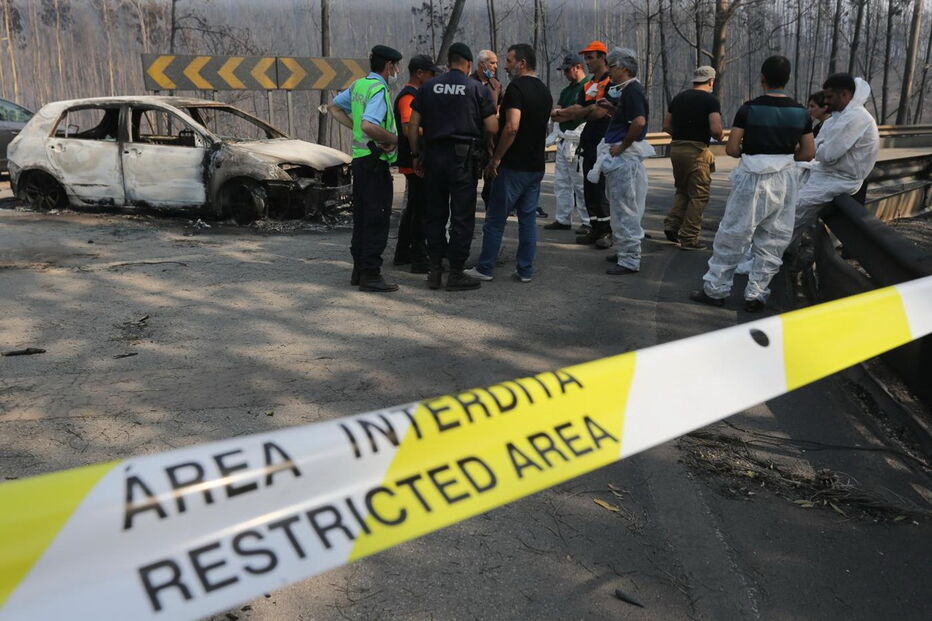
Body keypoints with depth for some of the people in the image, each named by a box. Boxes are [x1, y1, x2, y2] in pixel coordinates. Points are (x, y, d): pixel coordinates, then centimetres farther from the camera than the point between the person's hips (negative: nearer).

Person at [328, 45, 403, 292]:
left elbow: (334, 106, 23)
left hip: (359, 158, 9)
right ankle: (370, 274, -4)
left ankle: (359, 270, 21)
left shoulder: (359, 85, 12)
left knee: (361, 217, 14)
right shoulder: (378, 89, -15)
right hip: (376, 161, -9)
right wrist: (393, 138, -16)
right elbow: (369, 125, -30)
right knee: (377, 219, -5)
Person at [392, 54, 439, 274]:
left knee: (413, 208, 16)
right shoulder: (408, 96, -15)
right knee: (420, 210, -7)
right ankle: (419, 259, -3)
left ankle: (403, 253, 25)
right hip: (416, 162, -11)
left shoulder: (415, 95, 18)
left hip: (414, 162, 11)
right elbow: (408, 128, -28)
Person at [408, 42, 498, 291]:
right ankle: (456, 274, 5)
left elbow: (413, 125, 4)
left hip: (434, 155, 3)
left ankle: (435, 270, 14)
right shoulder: (477, 88, 0)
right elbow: (492, 128, -4)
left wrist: (416, 154, 12)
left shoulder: (428, 87, 7)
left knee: (434, 214, 12)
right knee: (462, 216, 3)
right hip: (464, 157, -3)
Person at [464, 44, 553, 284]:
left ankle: (485, 269, 9)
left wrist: (496, 158, -18)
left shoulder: (517, 87, -14)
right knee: (528, 219, 11)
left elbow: (512, 127, -24)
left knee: (495, 219, 2)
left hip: (513, 165, -8)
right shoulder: (545, 91, 14)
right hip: (536, 165, 8)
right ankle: (525, 270, 13)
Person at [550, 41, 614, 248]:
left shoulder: (611, 82, -7)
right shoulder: (588, 85, 19)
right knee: (589, 188, 10)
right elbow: (578, 109, 8)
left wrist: (567, 114, -11)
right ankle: (595, 229, 17)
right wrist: (561, 113, -13)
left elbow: (600, 112, -17)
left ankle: (607, 230, -2)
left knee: (601, 187, -10)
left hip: (605, 141, -9)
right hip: (589, 141, 9)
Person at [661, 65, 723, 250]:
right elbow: (716, 130, -17)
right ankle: (689, 239, 4)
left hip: (676, 148, 6)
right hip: (697, 151, -6)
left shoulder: (679, 98, 11)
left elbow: (666, 126, 13)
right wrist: (719, 137, 4)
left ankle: (671, 225, 10)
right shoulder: (710, 100, -7)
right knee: (698, 195, 3)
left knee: (682, 191, 22)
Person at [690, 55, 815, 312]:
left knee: (732, 236, 6)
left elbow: (731, 149, -8)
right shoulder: (800, 112, 2)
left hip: (753, 178, -3)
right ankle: (756, 295, 13)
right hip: (784, 180, 3)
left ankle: (715, 290, 12)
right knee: (772, 241, 10)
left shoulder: (749, 109, -7)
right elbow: (808, 153, 4)